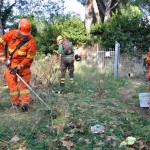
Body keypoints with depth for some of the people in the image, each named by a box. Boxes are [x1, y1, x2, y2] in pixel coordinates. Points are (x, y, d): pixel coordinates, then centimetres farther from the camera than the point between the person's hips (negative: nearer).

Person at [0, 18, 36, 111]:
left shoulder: (31, 41, -20)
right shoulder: (11, 34, -14)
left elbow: (29, 58, -17)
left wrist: (19, 67, -24)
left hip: (24, 63, -2)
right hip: (11, 63, 3)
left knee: (25, 82, -7)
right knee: (11, 81, 1)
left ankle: (25, 102, -8)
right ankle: (15, 102, 8)